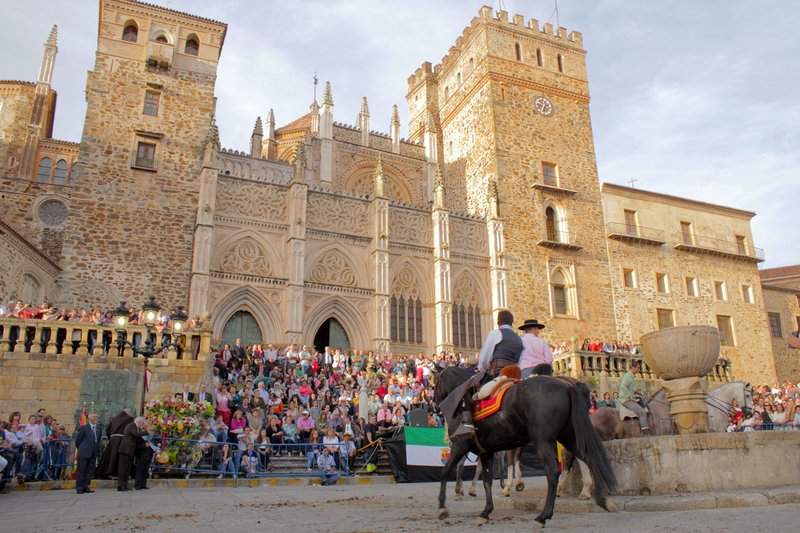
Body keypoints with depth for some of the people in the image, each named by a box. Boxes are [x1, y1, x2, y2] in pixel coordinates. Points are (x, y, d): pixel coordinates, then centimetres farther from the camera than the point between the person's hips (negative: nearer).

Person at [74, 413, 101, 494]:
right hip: (83, 453, -6)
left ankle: (86, 486, 15)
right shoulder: (84, 428, -9)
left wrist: (96, 449, 11)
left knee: (90, 471, 8)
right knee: (81, 470, 0)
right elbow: (78, 439, -3)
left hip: (93, 454, 6)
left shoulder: (98, 428, 10)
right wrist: (80, 448, 5)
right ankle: (79, 487, 7)